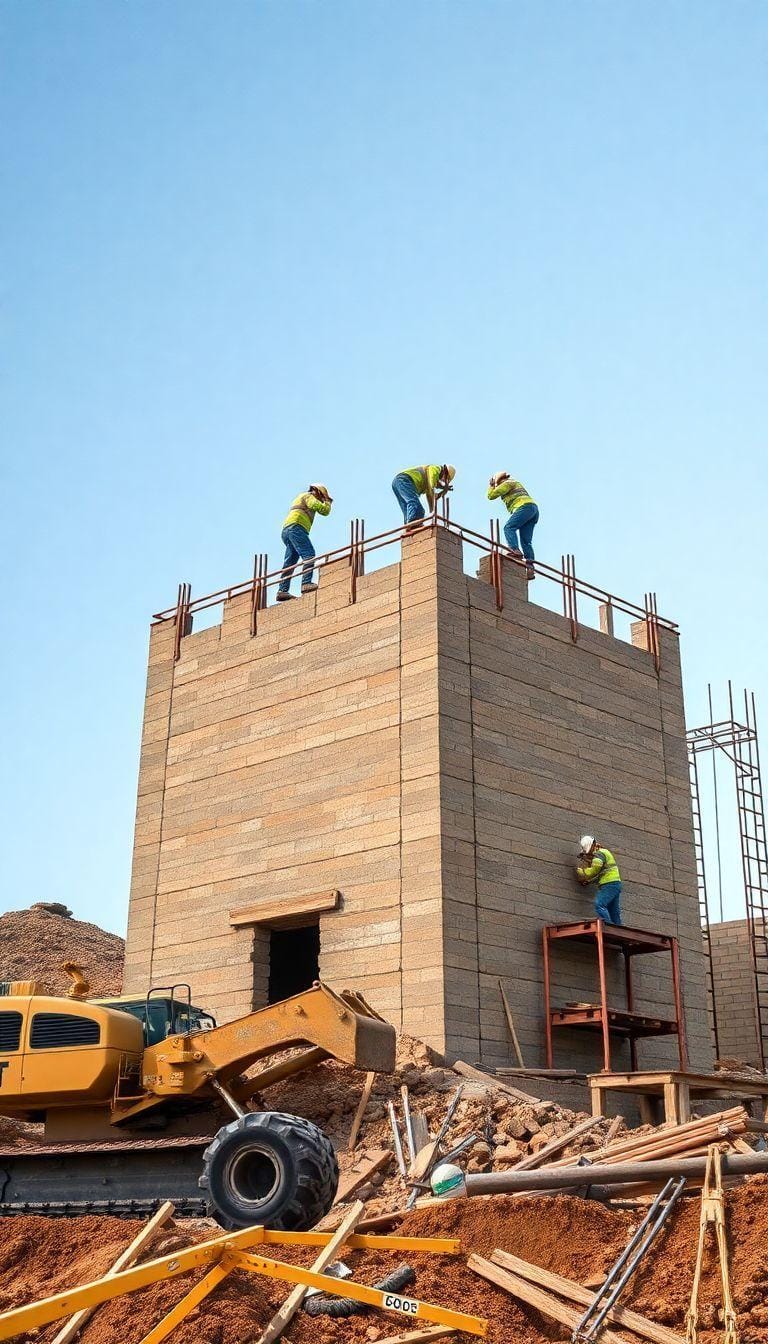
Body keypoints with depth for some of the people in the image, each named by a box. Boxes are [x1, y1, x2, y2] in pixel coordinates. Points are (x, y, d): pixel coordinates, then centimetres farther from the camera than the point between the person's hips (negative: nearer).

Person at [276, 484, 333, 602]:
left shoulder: (300, 497, 34)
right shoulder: (309, 497, 5)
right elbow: (324, 510, -4)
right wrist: (328, 502, 17)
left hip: (286, 530, 10)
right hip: (295, 528, -10)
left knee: (289, 563, 2)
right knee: (309, 555, -19)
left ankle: (282, 591, -7)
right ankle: (306, 583, -33)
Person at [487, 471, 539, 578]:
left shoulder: (507, 483, 6)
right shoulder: (516, 483, 34)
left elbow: (491, 495, 4)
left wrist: (491, 486, 22)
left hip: (525, 507, -9)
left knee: (509, 527, -16)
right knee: (525, 541, 2)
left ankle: (515, 550, -35)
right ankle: (530, 567, -9)